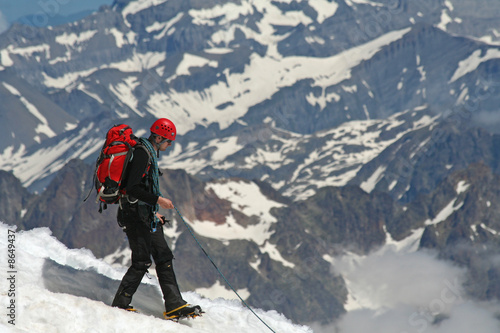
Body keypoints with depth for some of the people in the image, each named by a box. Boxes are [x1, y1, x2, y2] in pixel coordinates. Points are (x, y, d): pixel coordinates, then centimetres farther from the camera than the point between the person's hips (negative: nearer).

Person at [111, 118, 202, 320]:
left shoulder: (149, 153, 17)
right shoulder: (142, 153, -15)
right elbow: (132, 189, -23)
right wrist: (158, 200, -24)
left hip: (145, 217, 11)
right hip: (135, 215, -11)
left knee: (164, 258, 6)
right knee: (142, 261, -10)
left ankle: (174, 305, 4)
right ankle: (120, 304, -1)